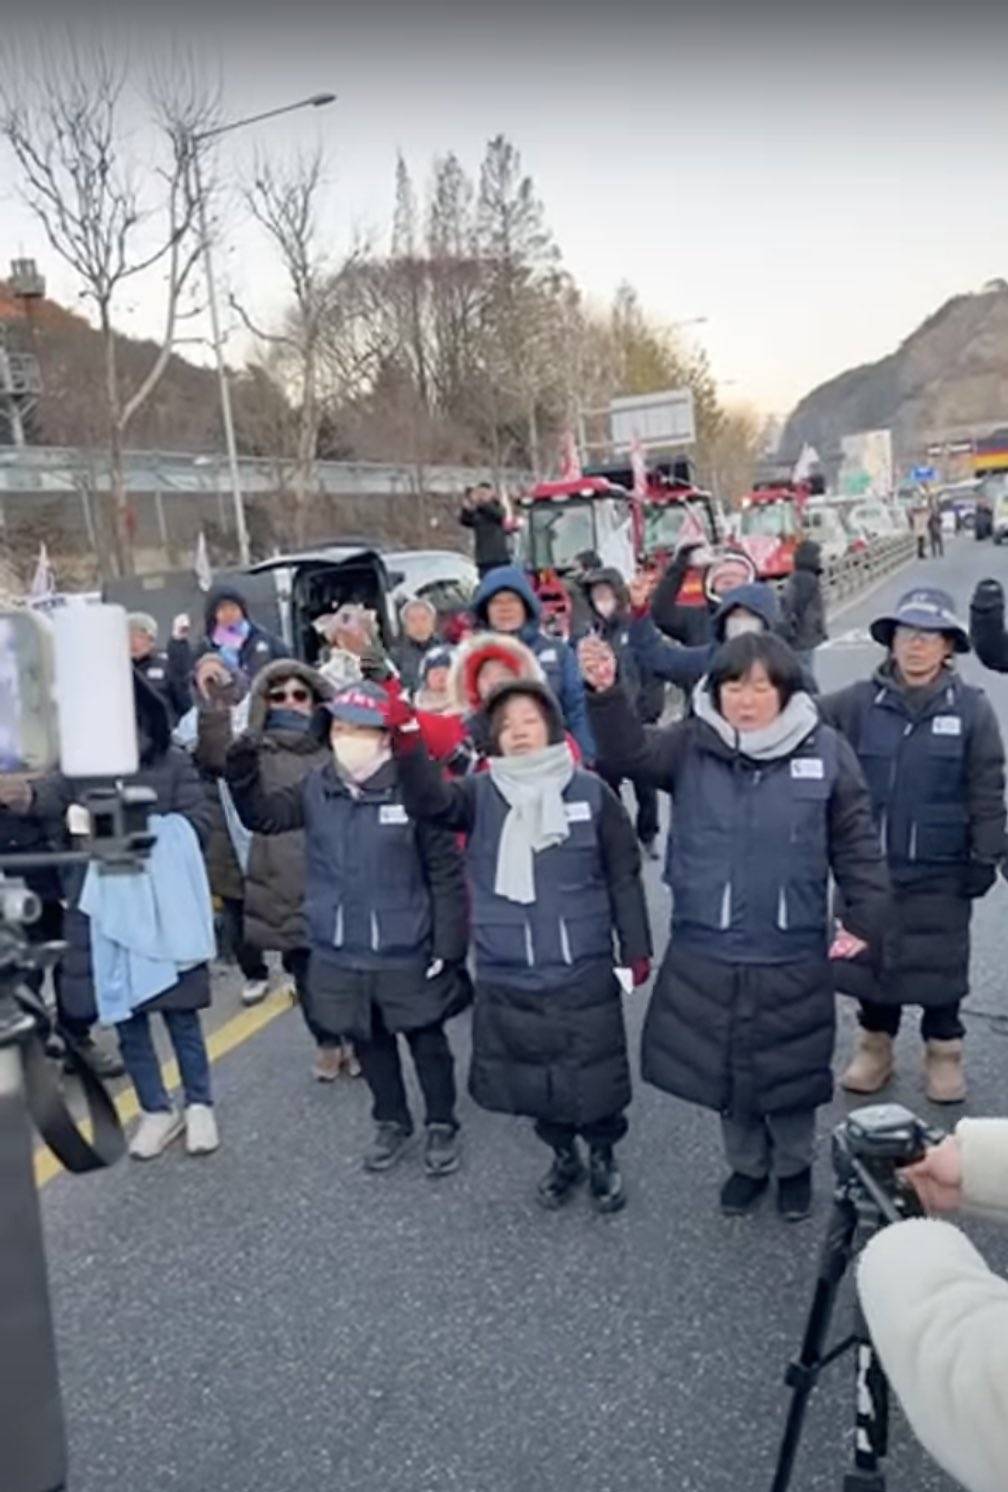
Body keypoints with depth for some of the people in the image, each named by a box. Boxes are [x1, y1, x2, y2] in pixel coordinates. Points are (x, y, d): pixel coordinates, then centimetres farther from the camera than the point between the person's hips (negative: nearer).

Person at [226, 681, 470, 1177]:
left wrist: (449, 946, -12)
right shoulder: (316, 788, -2)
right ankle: (391, 1122, 41)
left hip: (406, 953, -4)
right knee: (370, 1042, 21)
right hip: (339, 953, 4)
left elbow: (445, 872, -13)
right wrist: (243, 776, -23)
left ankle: (442, 1126, 35)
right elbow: (262, 817, -3)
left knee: (426, 1040, 15)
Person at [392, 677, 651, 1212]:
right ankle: (563, 1156, 39)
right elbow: (429, 802, -21)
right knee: (534, 1075, 15)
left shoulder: (591, 791, -4)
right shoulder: (480, 794, 0)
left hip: (583, 972, -2)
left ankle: (603, 1158, 35)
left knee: (593, 1072, 8)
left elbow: (623, 875, 1)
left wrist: (636, 948, 0)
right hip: (507, 975, 2)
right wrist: (407, 740, -34)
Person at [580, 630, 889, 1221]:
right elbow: (629, 753, -20)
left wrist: (865, 921, -4)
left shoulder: (825, 751, -6)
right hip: (705, 953, 2)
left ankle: (794, 1166, 43)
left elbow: (856, 843, 0)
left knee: (788, 1067, 15)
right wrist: (606, 693, -36)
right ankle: (748, 1163, 43)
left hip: (791, 956, -1)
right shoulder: (692, 745, -3)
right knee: (723, 1067, 17)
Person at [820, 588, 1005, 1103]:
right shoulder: (857, 703, -5)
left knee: (939, 962, 11)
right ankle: (875, 1045, 33)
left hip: (940, 870, -1)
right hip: (869, 863, 1)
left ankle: (943, 1051, 31)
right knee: (870, 955, 14)